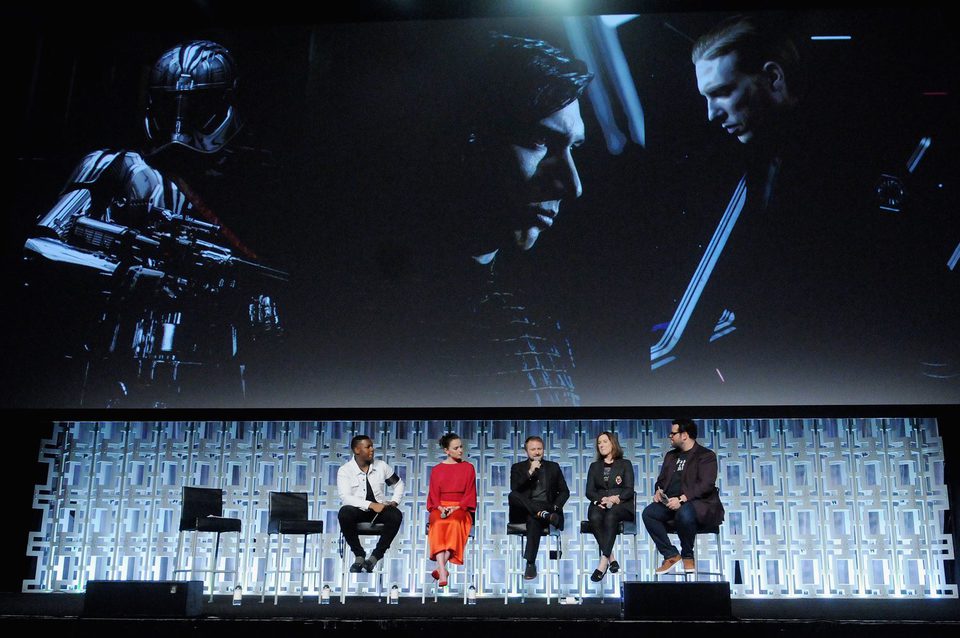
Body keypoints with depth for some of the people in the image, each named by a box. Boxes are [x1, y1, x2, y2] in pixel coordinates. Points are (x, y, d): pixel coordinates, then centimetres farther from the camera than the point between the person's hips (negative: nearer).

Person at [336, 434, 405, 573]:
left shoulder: (381, 466, 5)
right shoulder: (345, 470, -5)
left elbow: (398, 483, 18)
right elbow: (345, 497, -18)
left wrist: (394, 502, -2)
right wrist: (371, 505, -27)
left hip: (380, 508, 2)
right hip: (357, 510, -2)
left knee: (396, 515, -30)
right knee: (344, 513, -36)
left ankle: (376, 556, -20)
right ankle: (359, 555, -17)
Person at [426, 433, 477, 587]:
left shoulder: (468, 468, 12)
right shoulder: (437, 470, 14)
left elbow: (470, 493, 6)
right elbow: (434, 494, 10)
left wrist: (457, 507, -11)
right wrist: (440, 508, -11)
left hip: (460, 508, -1)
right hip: (440, 508, 1)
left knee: (454, 523, -36)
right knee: (438, 525, -34)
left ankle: (441, 568, -40)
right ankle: (443, 572, -44)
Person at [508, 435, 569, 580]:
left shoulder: (553, 467, 19)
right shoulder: (518, 468, 14)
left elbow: (564, 491, 14)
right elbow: (514, 489, -4)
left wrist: (556, 507, -5)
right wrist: (530, 472, -12)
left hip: (546, 507, 0)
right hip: (523, 511, 0)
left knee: (534, 519, -37)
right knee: (512, 496, -33)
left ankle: (530, 564, -37)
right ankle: (544, 515, -40)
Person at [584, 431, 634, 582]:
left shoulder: (625, 464, 15)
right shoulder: (594, 466, 23)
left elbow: (629, 490, 3)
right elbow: (589, 491, 12)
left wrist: (615, 498, -18)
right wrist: (601, 499, -11)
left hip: (621, 505, -2)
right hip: (599, 504, 2)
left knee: (611, 516, -39)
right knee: (595, 517, -35)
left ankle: (603, 562, -43)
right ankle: (611, 558, -31)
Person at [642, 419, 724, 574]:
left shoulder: (706, 455, -2)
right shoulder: (671, 456, 21)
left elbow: (706, 484, -15)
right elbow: (661, 479, 24)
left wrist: (682, 499, -27)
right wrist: (659, 490, -2)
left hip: (697, 502, -6)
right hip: (670, 502, 6)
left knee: (684, 514, -39)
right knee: (648, 513, -21)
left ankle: (688, 555, -12)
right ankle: (671, 554, -8)